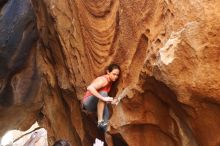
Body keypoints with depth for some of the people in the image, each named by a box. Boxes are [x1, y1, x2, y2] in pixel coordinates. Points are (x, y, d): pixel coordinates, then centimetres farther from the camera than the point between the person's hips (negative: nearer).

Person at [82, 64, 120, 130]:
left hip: (95, 104, 9)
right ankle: (100, 122, -32)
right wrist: (103, 98, -42)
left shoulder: (110, 81, 3)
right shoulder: (103, 80, -23)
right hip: (88, 102, -9)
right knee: (103, 93, -32)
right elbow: (90, 88, -40)